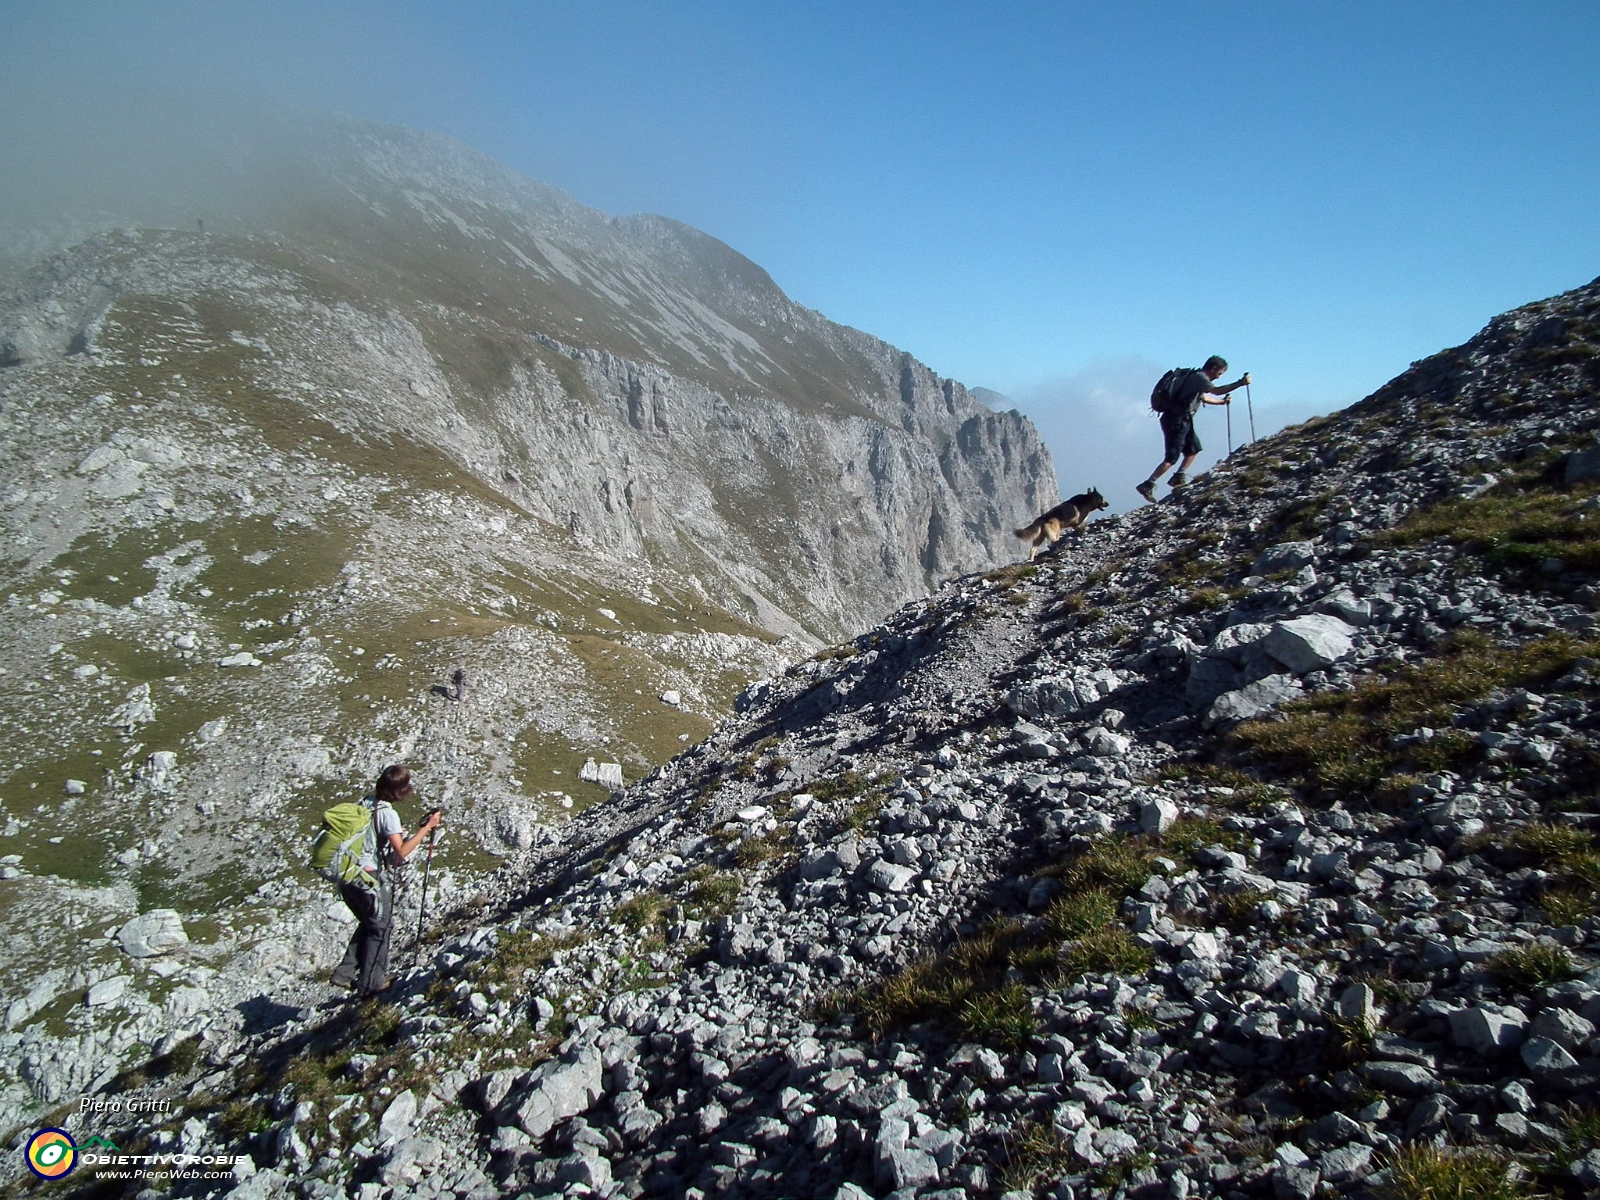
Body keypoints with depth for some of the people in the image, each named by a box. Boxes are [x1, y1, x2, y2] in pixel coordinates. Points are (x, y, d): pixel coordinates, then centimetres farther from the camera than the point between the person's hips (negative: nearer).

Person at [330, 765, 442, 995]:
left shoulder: (365, 804, 5)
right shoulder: (387, 813, -18)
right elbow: (402, 851, -19)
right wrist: (427, 827, -15)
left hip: (347, 877, 7)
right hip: (370, 880, -7)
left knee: (368, 923, 25)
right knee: (381, 927, 12)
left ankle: (345, 973, 25)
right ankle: (370, 982, 17)